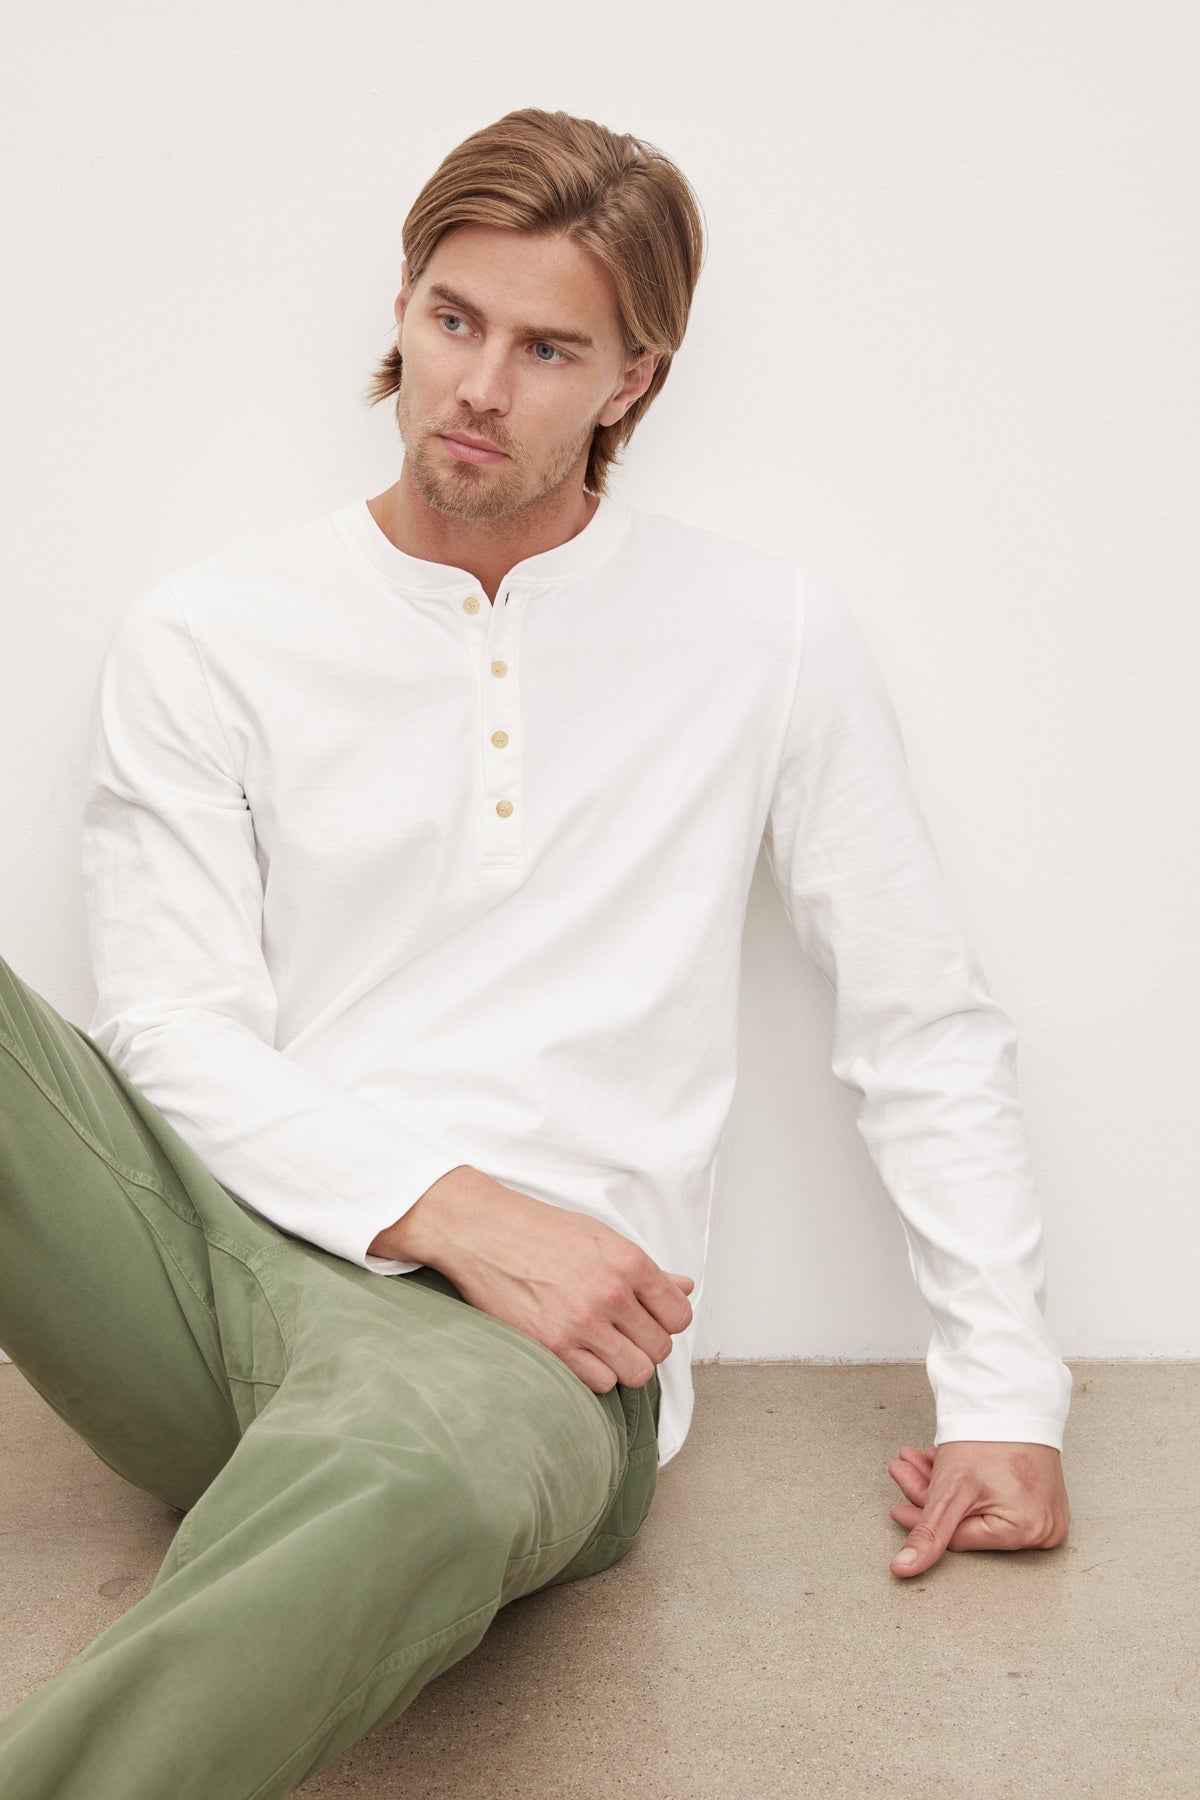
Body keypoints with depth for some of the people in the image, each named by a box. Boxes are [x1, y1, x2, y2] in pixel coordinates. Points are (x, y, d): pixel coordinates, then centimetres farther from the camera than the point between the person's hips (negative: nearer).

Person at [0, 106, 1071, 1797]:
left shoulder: (768, 635, 10)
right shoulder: (208, 637, 9)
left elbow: (925, 1028, 14)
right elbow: (174, 1035, 1)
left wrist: (1005, 1394, 8)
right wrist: (449, 1206, -14)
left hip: (530, 1338, -2)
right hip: (223, 1243, 3)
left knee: (410, 1475, -42)